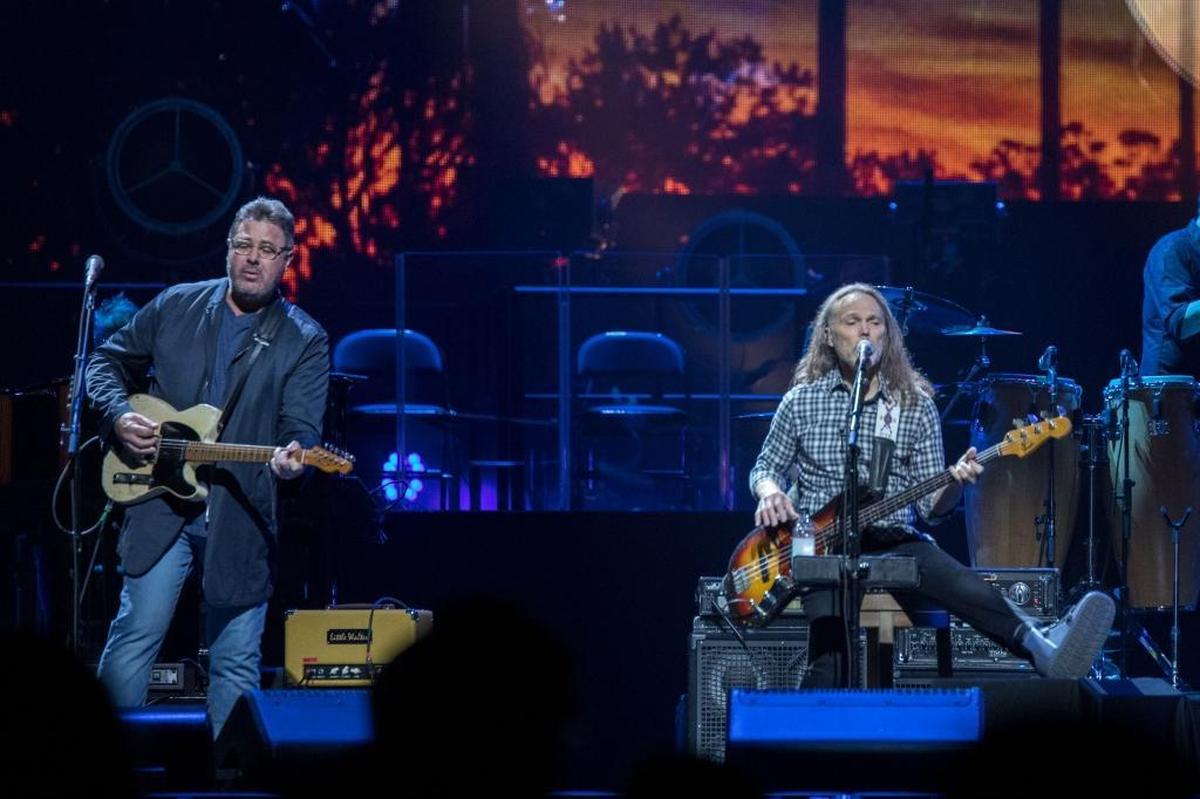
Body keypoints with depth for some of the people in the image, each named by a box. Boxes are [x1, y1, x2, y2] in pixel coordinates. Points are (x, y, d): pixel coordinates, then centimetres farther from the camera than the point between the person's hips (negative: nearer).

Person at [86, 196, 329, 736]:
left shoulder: (305, 342, 1)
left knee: (236, 662, 4)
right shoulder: (175, 307, 7)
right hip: (162, 503, 1)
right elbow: (107, 362, 16)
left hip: (241, 517, -1)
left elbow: (302, 427, -8)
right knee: (134, 638, -5)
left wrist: (292, 457, -32)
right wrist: (119, 415, -3)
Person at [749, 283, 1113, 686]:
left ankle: (1042, 649, -58)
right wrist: (770, 491, -6)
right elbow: (766, 467, 19)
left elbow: (931, 507, 6)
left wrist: (955, 481, -18)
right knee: (830, 661, -33)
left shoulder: (916, 405, 8)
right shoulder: (801, 401, 8)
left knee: (965, 587, -36)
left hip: (893, 542, -1)